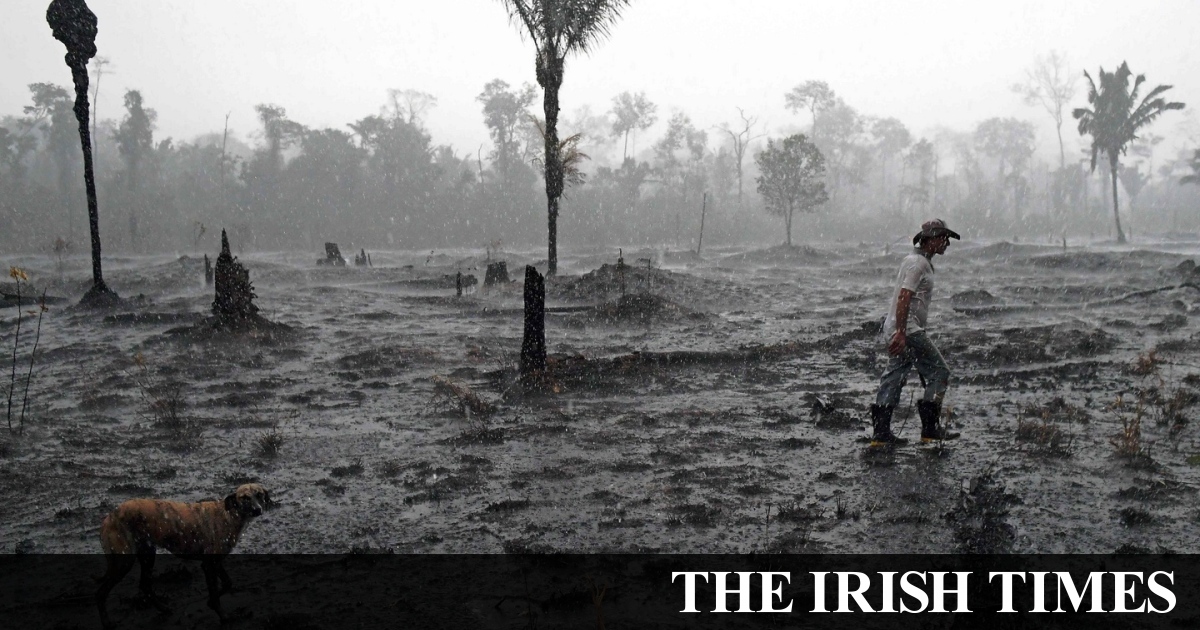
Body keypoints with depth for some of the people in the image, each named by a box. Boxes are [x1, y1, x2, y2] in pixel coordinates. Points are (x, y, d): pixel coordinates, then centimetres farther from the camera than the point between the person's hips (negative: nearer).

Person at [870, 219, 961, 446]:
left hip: (902, 330, 10)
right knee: (939, 373, -3)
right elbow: (904, 298, -23)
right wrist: (900, 333, -29)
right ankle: (930, 429, -1)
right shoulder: (918, 263, -13)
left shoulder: (919, 261, 20)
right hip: (907, 330, -10)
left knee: (894, 377, 8)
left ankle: (880, 433, 9)